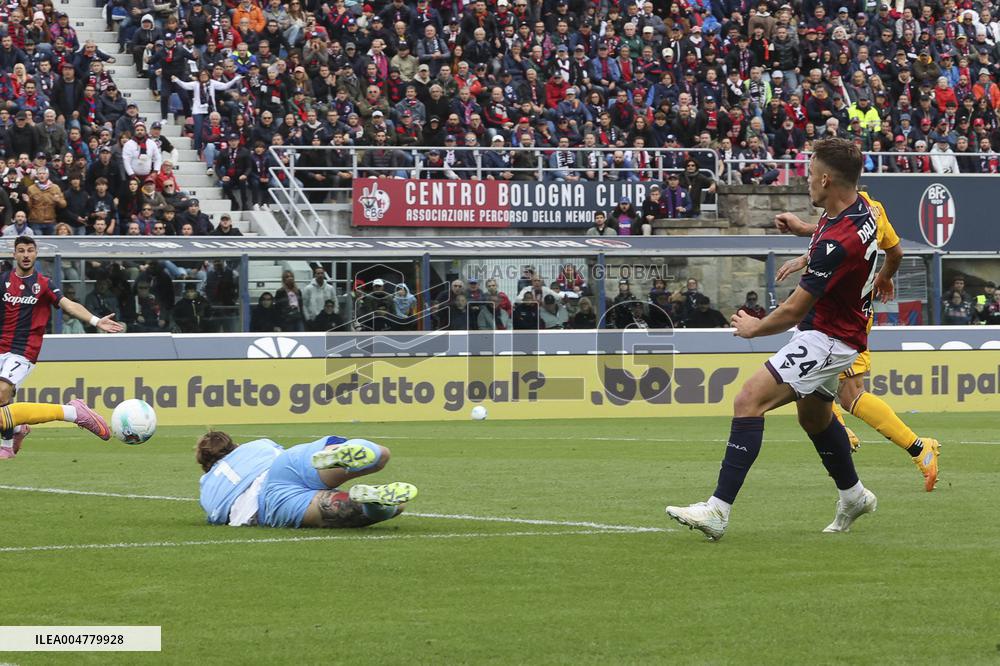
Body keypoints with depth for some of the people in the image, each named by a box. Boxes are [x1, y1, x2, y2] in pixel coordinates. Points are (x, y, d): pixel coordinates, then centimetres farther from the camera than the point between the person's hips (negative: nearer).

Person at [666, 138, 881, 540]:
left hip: (829, 337, -11)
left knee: (749, 400, -20)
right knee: (814, 414, 30)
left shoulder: (837, 242, -31)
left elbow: (794, 311, -23)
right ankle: (853, 496, 49)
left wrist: (754, 327, -5)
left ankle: (718, 510, -24)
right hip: (838, 327, 11)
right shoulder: (859, 207, -2)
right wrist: (811, 256, 33)